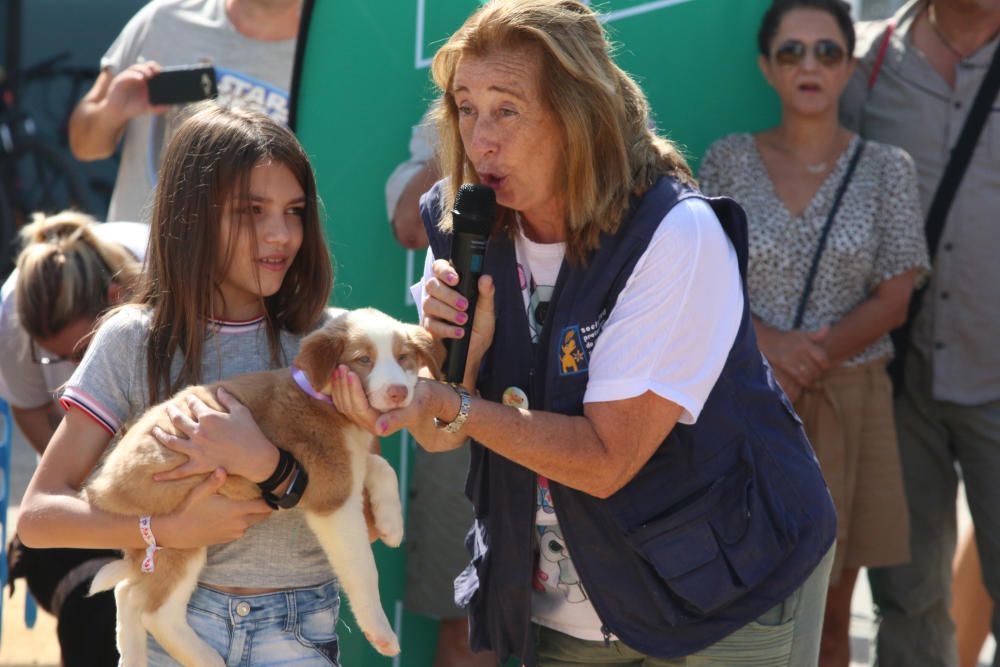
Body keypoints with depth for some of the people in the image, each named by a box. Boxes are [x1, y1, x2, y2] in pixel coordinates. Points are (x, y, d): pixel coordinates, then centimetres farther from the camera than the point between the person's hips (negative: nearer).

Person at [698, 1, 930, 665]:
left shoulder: (887, 168, 2)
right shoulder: (728, 161, 3)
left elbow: (892, 303, -2)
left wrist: (805, 366, -15)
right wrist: (768, 343, -17)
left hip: (849, 404, 0)